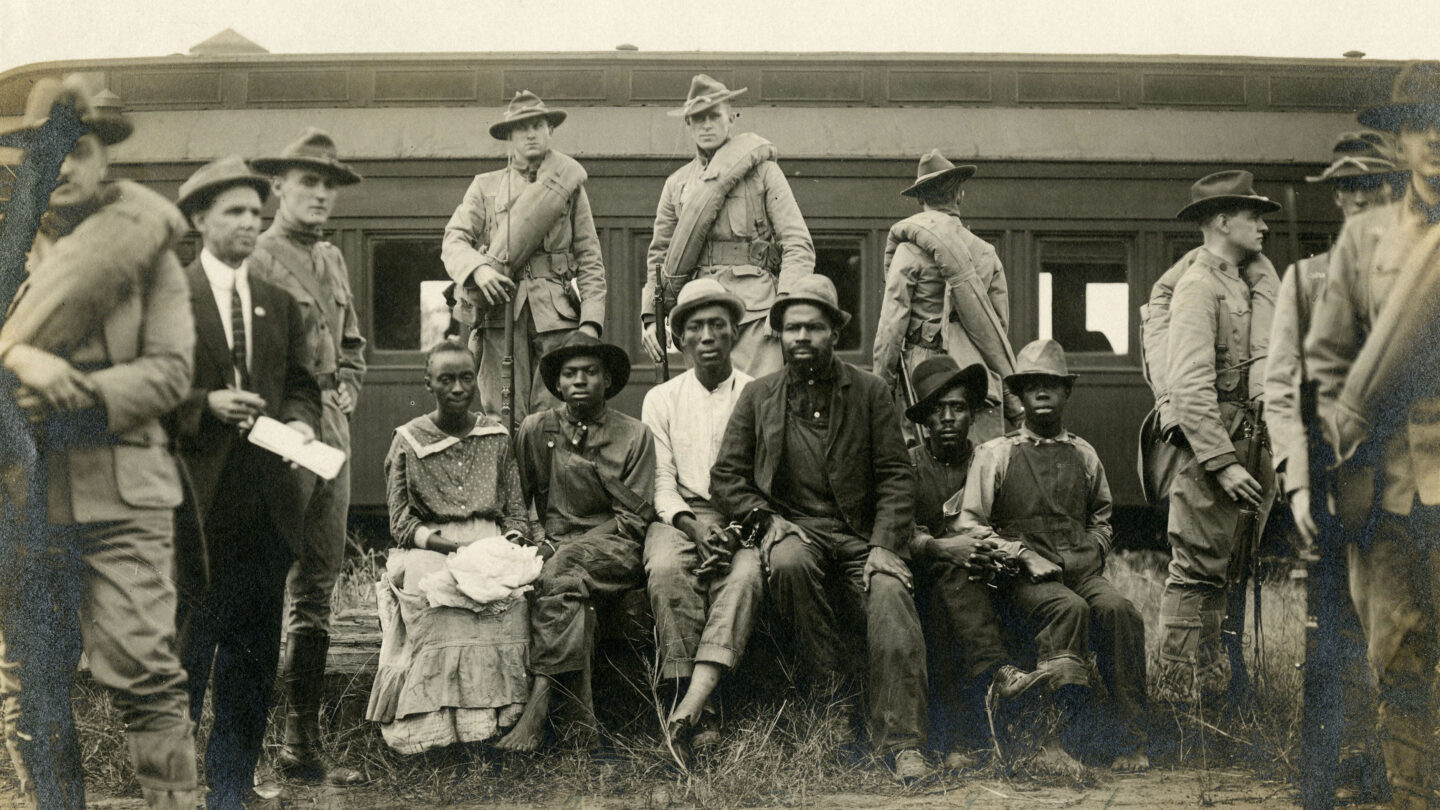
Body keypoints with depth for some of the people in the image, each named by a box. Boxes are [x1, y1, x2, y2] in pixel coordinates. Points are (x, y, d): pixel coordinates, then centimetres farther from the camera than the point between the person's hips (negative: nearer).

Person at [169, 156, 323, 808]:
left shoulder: (280, 304, 15)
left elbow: (301, 385, 16)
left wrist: (301, 422, -4)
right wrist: (204, 404, -17)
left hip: (265, 502, 5)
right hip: (194, 498, -4)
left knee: (254, 651, 9)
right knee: (185, 645, 1)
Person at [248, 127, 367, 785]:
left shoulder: (333, 260, 18)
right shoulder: (255, 259, -7)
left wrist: (343, 395, 11)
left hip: (330, 435, 8)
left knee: (316, 590, 10)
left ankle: (303, 743, 17)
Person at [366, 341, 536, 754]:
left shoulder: (497, 437, 13)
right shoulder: (408, 441, 6)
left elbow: (516, 511, 14)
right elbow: (401, 523, 1)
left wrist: (514, 537, -10)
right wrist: (448, 546, -15)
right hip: (428, 549, -1)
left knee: (507, 594, -34)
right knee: (434, 596, -36)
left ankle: (495, 715, -29)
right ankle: (437, 723, -33)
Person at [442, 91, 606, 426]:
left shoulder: (571, 184, 17)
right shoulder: (485, 186, 18)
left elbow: (590, 260, 13)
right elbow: (454, 240, 7)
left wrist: (591, 321, 0)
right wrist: (478, 269, -16)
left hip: (556, 313, 0)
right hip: (501, 312, 0)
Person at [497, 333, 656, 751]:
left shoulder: (634, 435, 6)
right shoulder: (536, 429, 13)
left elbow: (633, 519, 0)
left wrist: (569, 547, -11)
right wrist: (540, 539, -2)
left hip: (612, 549, -2)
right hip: (553, 545, 2)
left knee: (559, 573, -33)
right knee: (570, 589, -32)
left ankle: (538, 706, -35)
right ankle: (582, 710, -31)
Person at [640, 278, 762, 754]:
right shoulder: (662, 399, 15)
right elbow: (662, 483, 7)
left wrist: (740, 529, -15)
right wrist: (696, 527, -13)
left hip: (744, 519, -1)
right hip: (682, 516, 1)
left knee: (745, 572, -34)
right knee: (666, 568, -32)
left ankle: (694, 700, -44)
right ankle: (693, 706, -33)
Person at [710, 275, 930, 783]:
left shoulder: (870, 393, 10)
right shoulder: (758, 396, 12)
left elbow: (896, 476, 4)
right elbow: (726, 476, 9)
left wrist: (884, 546, -10)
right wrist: (767, 517, -9)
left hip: (860, 535, 0)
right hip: (794, 528, 1)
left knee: (890, 594, -30)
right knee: (788, 563, -35)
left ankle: (900, 741, -27)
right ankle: (830, 680, -15)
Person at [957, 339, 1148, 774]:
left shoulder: (1084, 455, 19)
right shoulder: (995, 454, 7)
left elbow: (1101, 518, 31)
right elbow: (971, 525, 3)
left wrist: (1089, 553, 11)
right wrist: (1024, 555, -8)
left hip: (1080, 571, 3)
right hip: (1023, 577, -3)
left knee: (1120, 610, -28)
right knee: (1070, 608, -35)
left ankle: (1127, 740, -25)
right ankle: (1051, 735, -37)